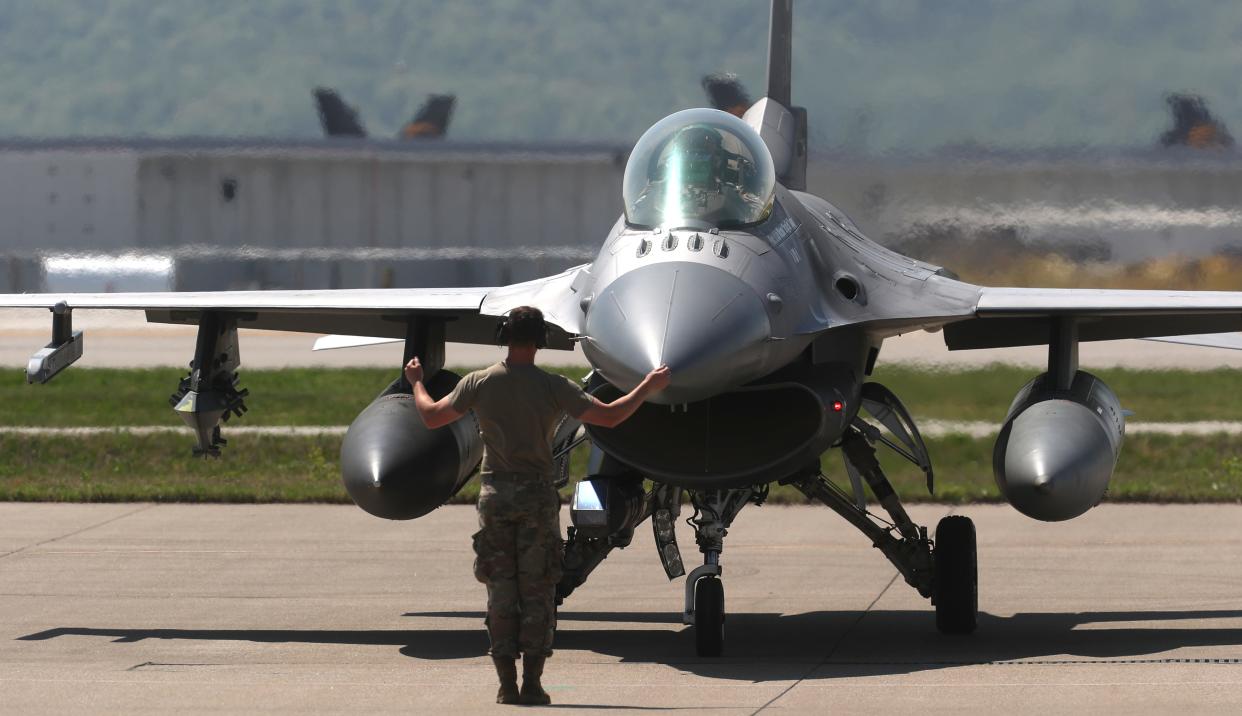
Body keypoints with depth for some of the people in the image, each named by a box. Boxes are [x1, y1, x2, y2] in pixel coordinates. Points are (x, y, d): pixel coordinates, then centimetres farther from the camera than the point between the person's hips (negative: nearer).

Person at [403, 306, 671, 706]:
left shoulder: (479, 384, -2)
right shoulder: (553, 388, -7)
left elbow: (431, 417, 8)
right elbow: (609, 416, -7)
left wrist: (416, 383, 28)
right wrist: (648, 388, 7)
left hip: (495, 496, 1)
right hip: (537, 496, -1)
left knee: (501, 593, 6)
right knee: (537, 593, 4)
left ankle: (507, 685, 3)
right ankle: (532, 684, -1)